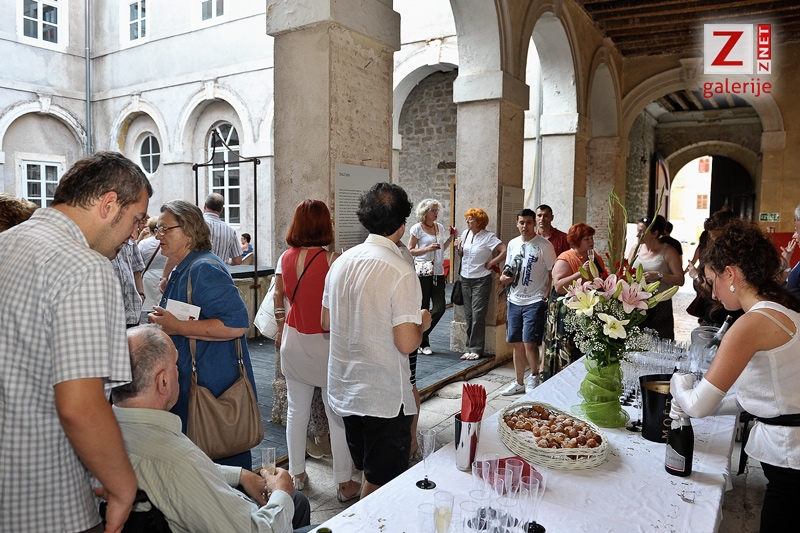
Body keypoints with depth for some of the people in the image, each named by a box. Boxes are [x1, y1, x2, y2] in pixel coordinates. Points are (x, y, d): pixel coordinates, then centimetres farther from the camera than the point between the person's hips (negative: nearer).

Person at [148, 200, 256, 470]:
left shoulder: (204, 269, -19)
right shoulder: (181, 270, 14)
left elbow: (237, 324, -29)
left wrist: (178, 327, -25)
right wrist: (162, 320, 13)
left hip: (214, 385, -11)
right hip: (190, 381, 11)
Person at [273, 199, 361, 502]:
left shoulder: (286, 258, 1)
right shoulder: (331, 259, -17)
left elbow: (278, 297, 11)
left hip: (294, 340, 5)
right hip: (325, 342, -5)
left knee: (297, 411, 16)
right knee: (337, 415, 6)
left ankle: (296, 474, 30)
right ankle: (344, 483, 16)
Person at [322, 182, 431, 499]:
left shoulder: (342, 261, 2)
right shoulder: (401, 273, -20)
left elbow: (326, 322, 10)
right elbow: (406, 343, -21)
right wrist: (422, 323, -2)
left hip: (344, 389, 7)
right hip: (385, 397, -7)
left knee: (368, 474, 24)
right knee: (381, 485, 10)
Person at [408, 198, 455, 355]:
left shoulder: (439, 227, 13)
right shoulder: (417, 228, -5)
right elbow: (410, 251, -7)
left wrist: (450, 237, 8)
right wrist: (428, 248, -18)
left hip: (438, 272, 6)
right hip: (422, 272, -6)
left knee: (439, 308, -1)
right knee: (423, 309, 2)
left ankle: (421, 336, 18)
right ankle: (422, 342, 17)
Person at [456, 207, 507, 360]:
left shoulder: (489, 237, -11)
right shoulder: (465, 233, 7)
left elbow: (505, 251, -20)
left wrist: (491, 263, -14)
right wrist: (458, 248, -2)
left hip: (481, 280, -6)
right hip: (465, 278, 6)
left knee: (478, 315, -5)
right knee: (468, 315, 9)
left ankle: (475, 349, 3)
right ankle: (470, 347, 17)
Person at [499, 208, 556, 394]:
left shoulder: (544, 245, -7)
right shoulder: (512, 244, 10)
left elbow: (553, 273, -7)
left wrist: (547, 297, -13)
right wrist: (504, 278, -1)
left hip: (534, 302, -6)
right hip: (514, 301, 6)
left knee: (529, 343, -9)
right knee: (517, 343, 11)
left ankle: (534, 376, 17)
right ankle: (519, 382, 24)